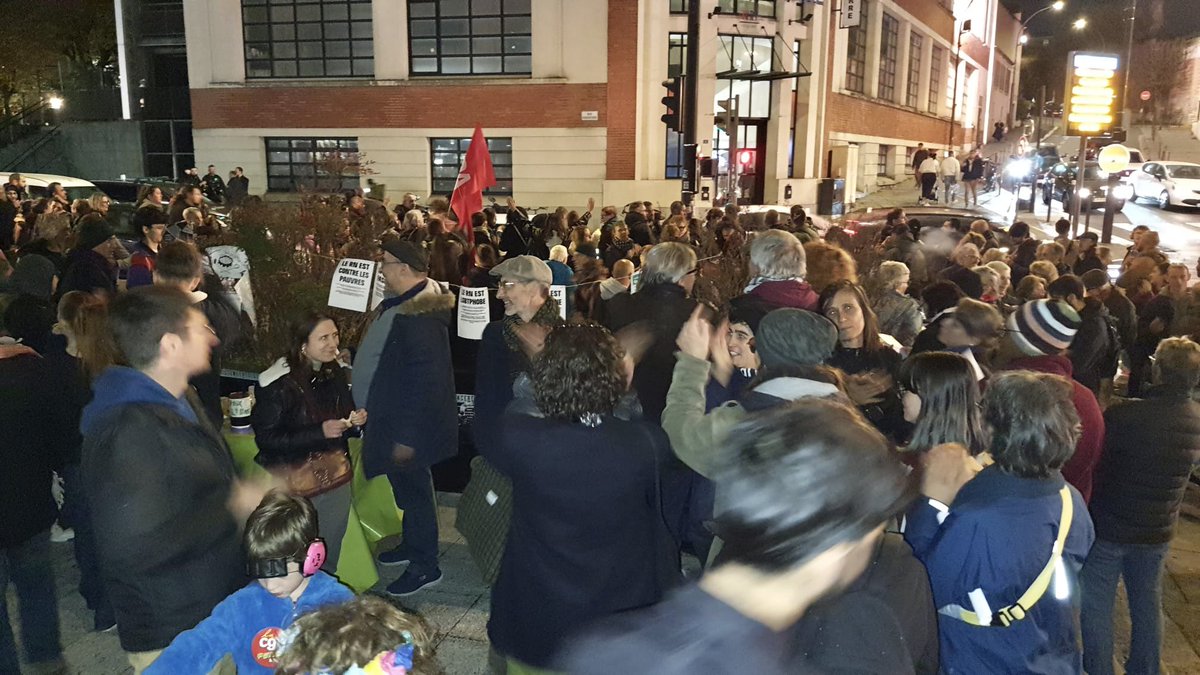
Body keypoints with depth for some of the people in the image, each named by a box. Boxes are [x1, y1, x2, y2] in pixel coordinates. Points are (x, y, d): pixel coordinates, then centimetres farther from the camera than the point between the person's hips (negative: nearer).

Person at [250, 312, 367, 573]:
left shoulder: (337, 373, 1)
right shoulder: (279, 384, -18)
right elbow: (266, 438, -17)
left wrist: (356, 421, -7)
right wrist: (319, 432, -24)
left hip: (336, 476, 6)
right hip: (295, 484, -6)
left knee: (331, 552, 16)